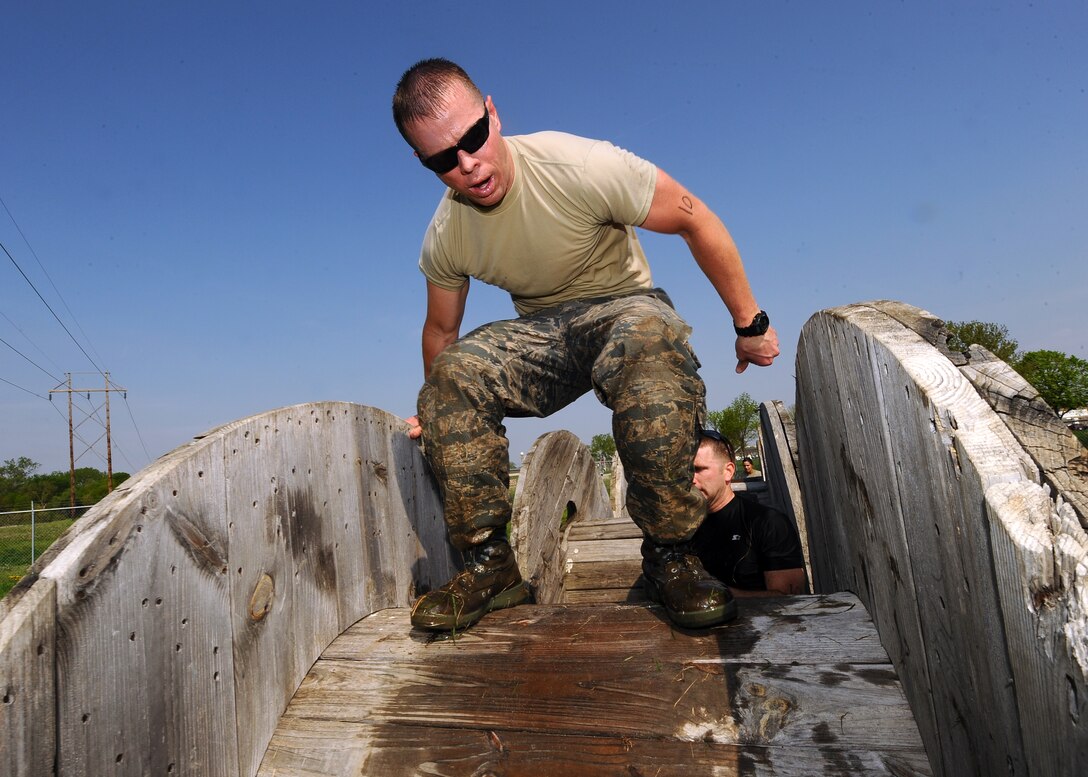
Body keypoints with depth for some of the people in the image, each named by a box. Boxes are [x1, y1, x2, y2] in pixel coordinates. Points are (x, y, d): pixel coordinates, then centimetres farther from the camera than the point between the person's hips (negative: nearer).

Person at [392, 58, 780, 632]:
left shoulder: (580, 167, -24)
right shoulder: (444, 240, -9)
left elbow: (696, 220, -15)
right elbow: (442, 330, 10)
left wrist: (749, 322, -10)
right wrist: (441, 417, 11)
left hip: (624, 305, -3)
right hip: (540, 331, 4)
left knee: (650, 341, -41)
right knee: (453, 373, -27)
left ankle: (669, 554, -24)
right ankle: (490, 564, -14)